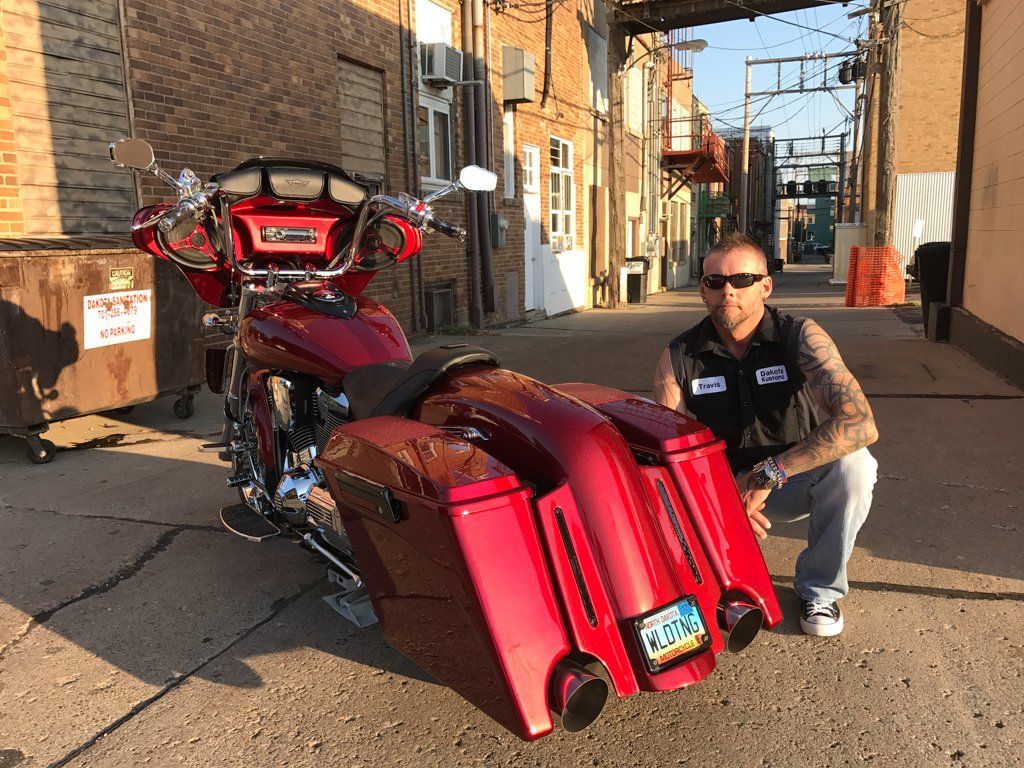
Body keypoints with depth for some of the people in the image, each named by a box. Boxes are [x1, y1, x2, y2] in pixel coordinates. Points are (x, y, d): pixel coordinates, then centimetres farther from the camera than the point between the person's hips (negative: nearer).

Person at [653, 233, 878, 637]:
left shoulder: (800, 337, -18)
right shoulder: (678, 357, -11)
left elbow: (860, 424, -31)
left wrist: (769, 474, -35)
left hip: (798, 480, -1)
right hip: (721, 486, 1)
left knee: (853, 465, -32)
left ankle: (819, 586, -4)